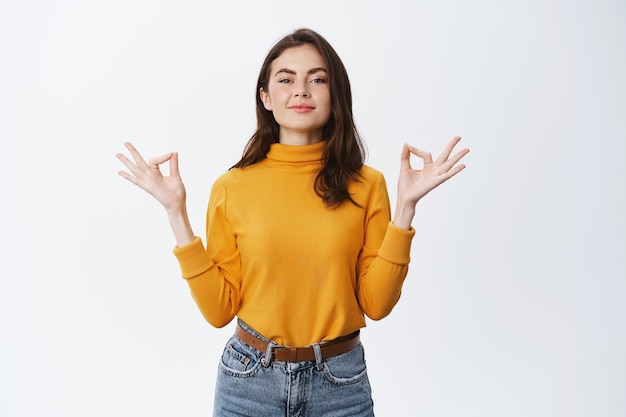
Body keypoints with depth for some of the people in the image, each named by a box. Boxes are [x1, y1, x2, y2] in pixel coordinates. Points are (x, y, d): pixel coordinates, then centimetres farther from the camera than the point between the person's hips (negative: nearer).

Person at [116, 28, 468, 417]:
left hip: (340, 383, 1)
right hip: (250, 378, 0)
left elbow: (377, 303, -7)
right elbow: (219, 309, -6)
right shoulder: (232, 188, -5)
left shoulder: (366, 185, -5)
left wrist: (406, 206, -13)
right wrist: (176, 212, -11)